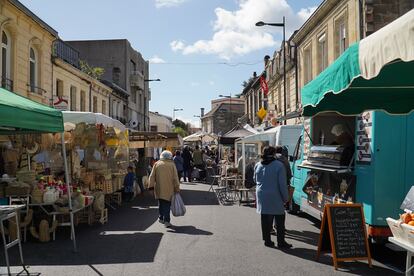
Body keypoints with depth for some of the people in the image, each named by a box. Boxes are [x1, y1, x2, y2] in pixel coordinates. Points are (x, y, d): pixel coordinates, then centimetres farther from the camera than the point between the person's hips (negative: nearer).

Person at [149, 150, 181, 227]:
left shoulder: (156, 164, 2)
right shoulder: (172, 165, -3)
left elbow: (152, 177, 2)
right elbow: (175, 178, -2)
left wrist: (151, 186, 8)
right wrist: (177, 188, 4)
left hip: (159, 189, 2)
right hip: (169, 189, -2)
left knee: (161, 203, 18)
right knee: (167, 204, 2)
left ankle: (161, 217, 26)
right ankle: (166, 220, -4)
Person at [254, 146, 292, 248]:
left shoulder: (257, 165, 2)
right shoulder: (279, 165, -13)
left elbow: (255, 180, 14)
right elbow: (282, 184, -12)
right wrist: (285, 197, -4)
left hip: (262, 196, 5)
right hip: (275, 197, -5)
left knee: (265, 220, 11)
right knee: (279, 220, 6)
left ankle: (267, 240, 17)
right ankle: (281, 242, 10)